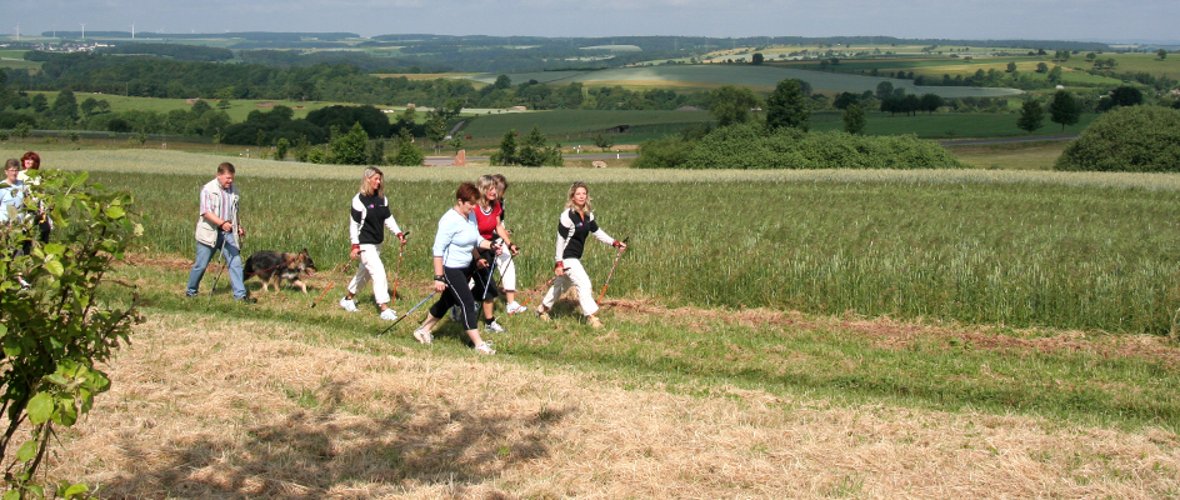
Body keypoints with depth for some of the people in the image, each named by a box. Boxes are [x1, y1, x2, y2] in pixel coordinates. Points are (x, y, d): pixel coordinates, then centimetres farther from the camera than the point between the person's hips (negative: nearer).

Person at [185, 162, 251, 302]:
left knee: (235, 262, -5)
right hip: (209, 233, -5)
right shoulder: (208, 189, -10)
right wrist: (222, 223, -30)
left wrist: (239, 227, 14)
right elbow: (206, 212, -19)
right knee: (201, 264, 5)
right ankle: (191, 291, 24)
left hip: (228, 233, 5)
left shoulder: (234, 190, 9)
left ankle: (240, 294, -5)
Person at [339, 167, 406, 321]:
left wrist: (398, 233, -3)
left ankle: (347, 298, 37)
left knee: (365, 272, 19)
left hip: (377, 243, 8)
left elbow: (388, 217, 11)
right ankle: (384, 309, -12)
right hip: (365, 244, -8)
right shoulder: (359, 200, -14)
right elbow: (353, 224, -13)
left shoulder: (382, 198, 5)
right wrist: (355, 246, -17)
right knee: (379, 272, -14)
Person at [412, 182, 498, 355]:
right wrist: (438, 277, -23)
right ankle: (479, 344, -6)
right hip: (450, 269, -9)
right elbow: (438, 250, -21)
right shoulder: (450, 220, -21)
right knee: (467, 303, -10)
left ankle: (423, 331, 36)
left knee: (447, 301, 19)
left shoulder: (471, 216, 4)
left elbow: (476, 240, 15)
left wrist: (491, 245, -6)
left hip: (465, 268, 9)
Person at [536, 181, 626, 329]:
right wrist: (559, 263, -18)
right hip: (567, 257, -9)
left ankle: (543, 309, 38)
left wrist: (615, 243, 4)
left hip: (575, 257, 9)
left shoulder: (587, 215, 5)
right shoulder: (567, 215, -19)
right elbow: (561, 240, -17)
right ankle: (590, 317, -8)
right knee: (584, 283, -14)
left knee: (561, 284, 21)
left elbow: (597, 232, 13)